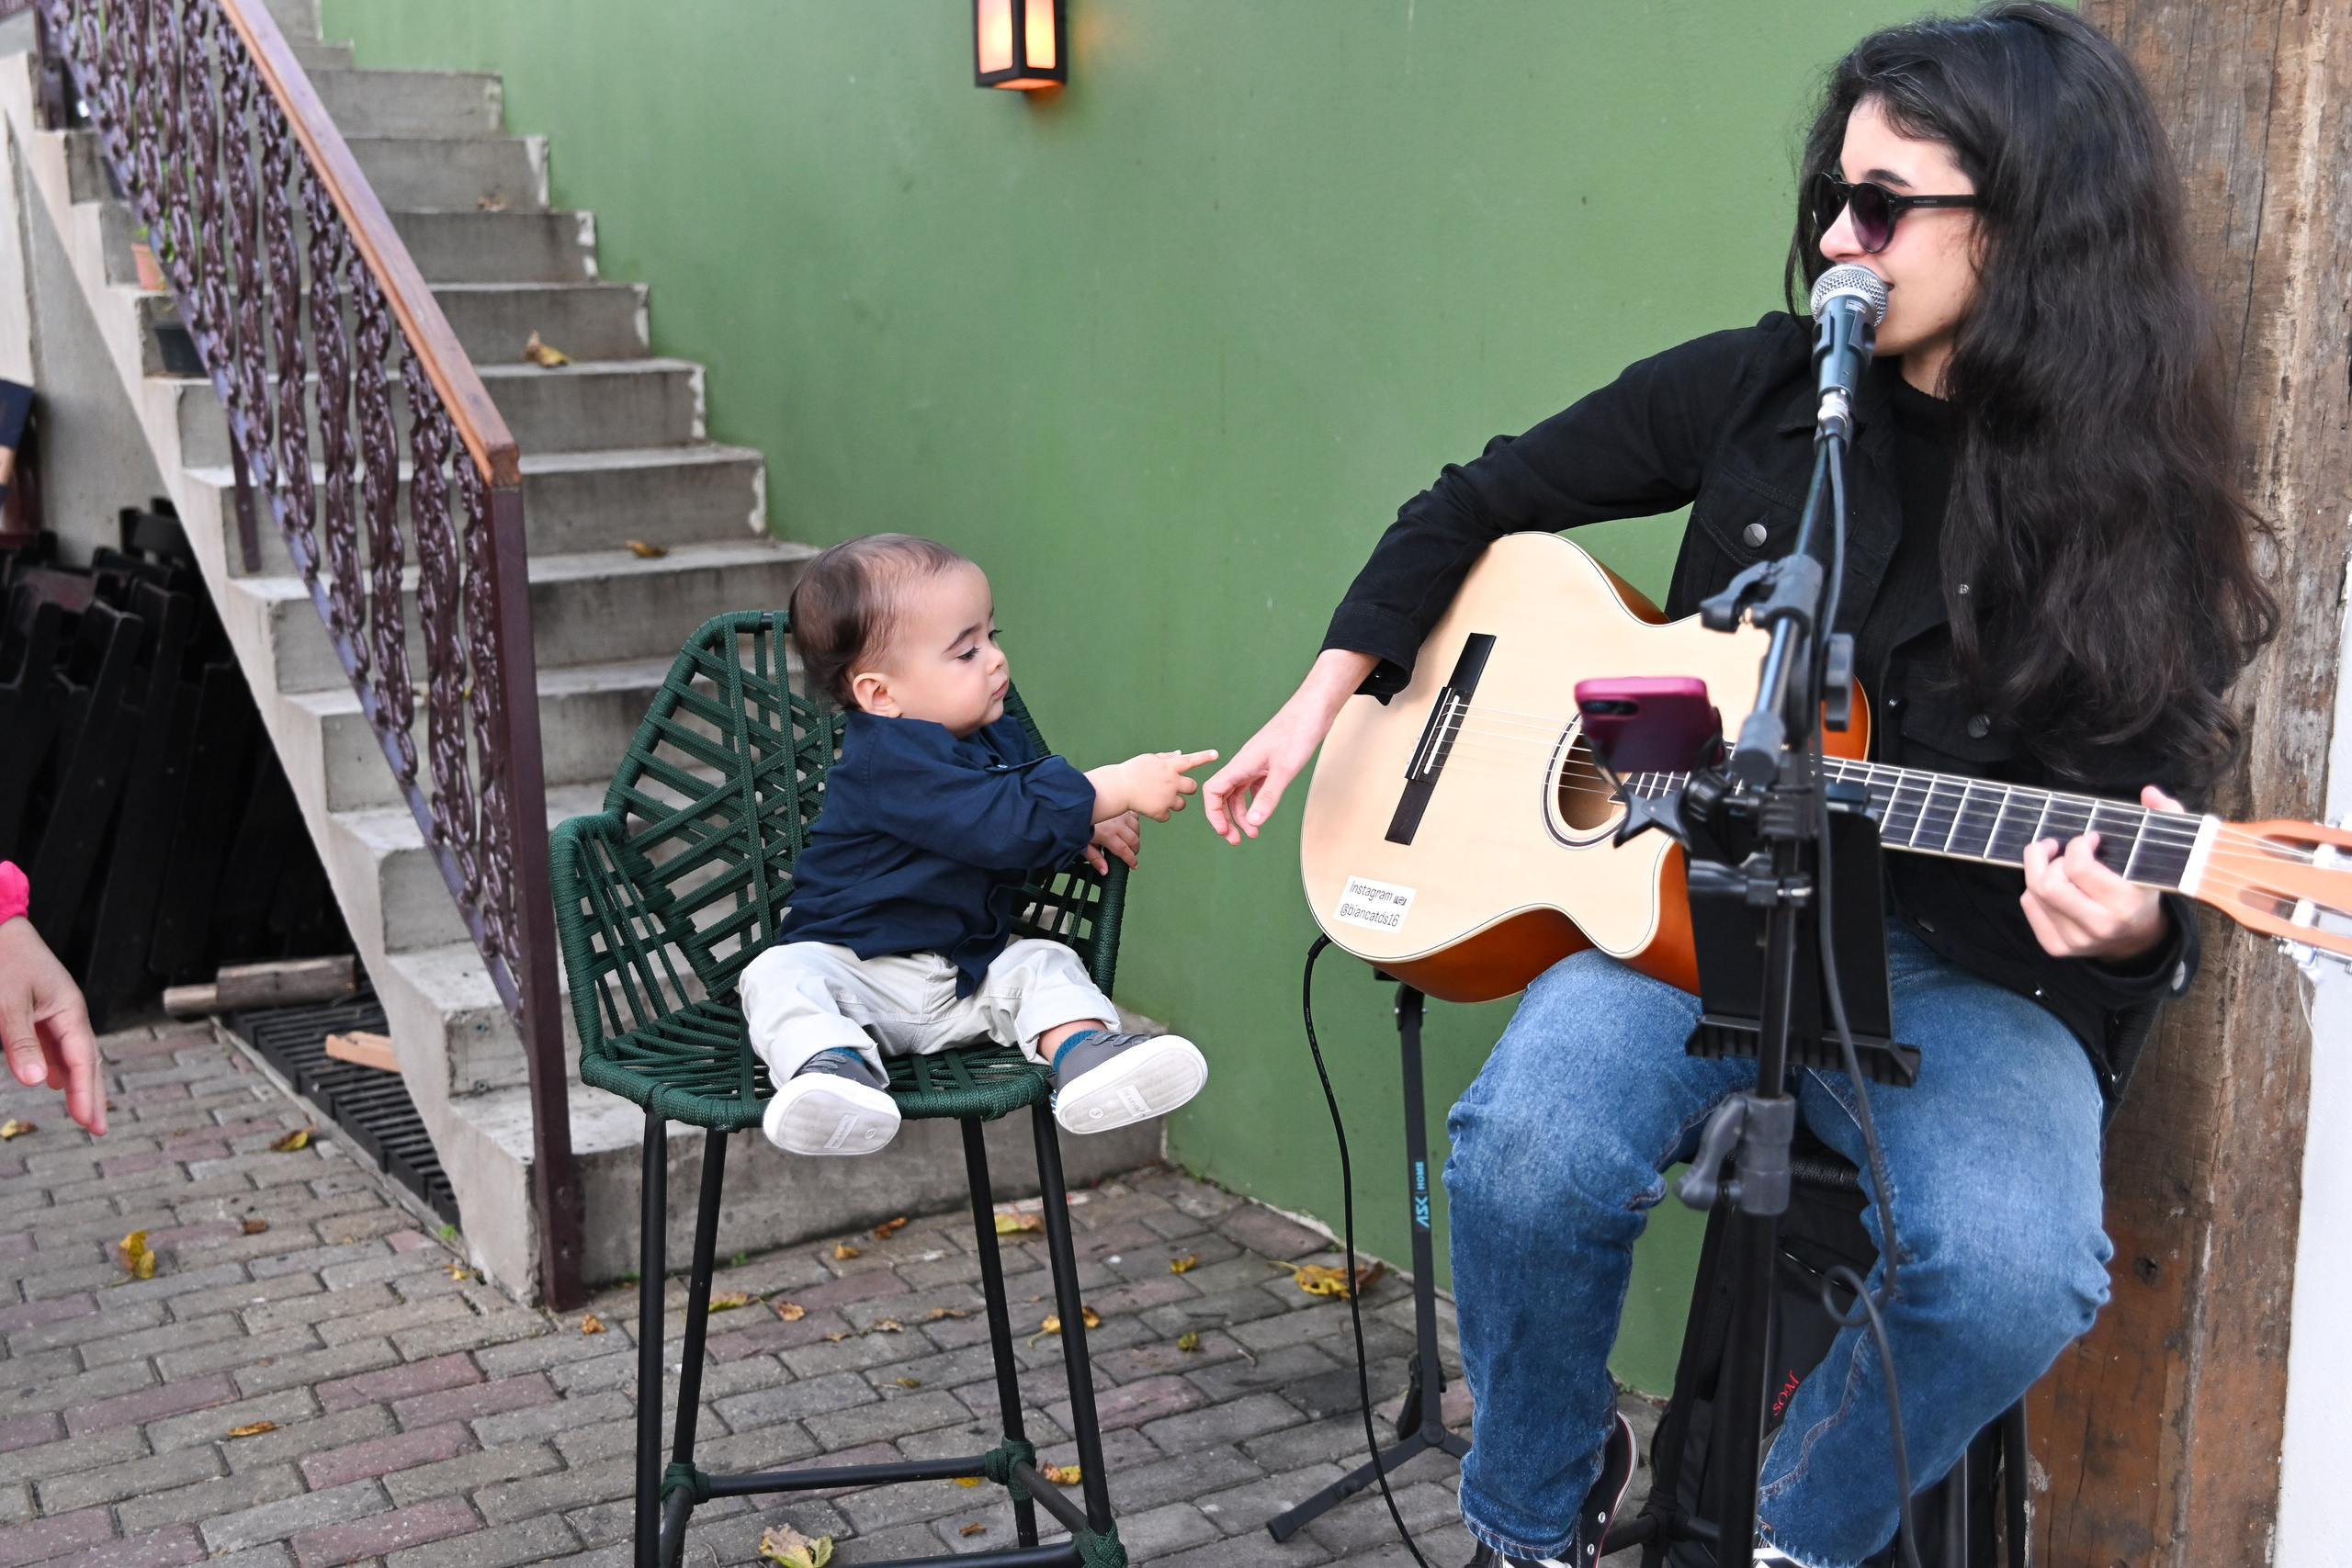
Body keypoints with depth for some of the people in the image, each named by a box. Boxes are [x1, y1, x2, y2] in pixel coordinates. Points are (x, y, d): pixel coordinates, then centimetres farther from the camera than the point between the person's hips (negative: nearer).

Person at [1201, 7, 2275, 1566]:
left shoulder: (2134, 506, -4)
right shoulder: (1759, 390, 1)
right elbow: (1481, 503, 12)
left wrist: (2126, 927, -29)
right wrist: (1325, 700, 5)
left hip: (1959, 959, -1)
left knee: (2017, 1272, -30)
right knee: (1530, 1151, -29)